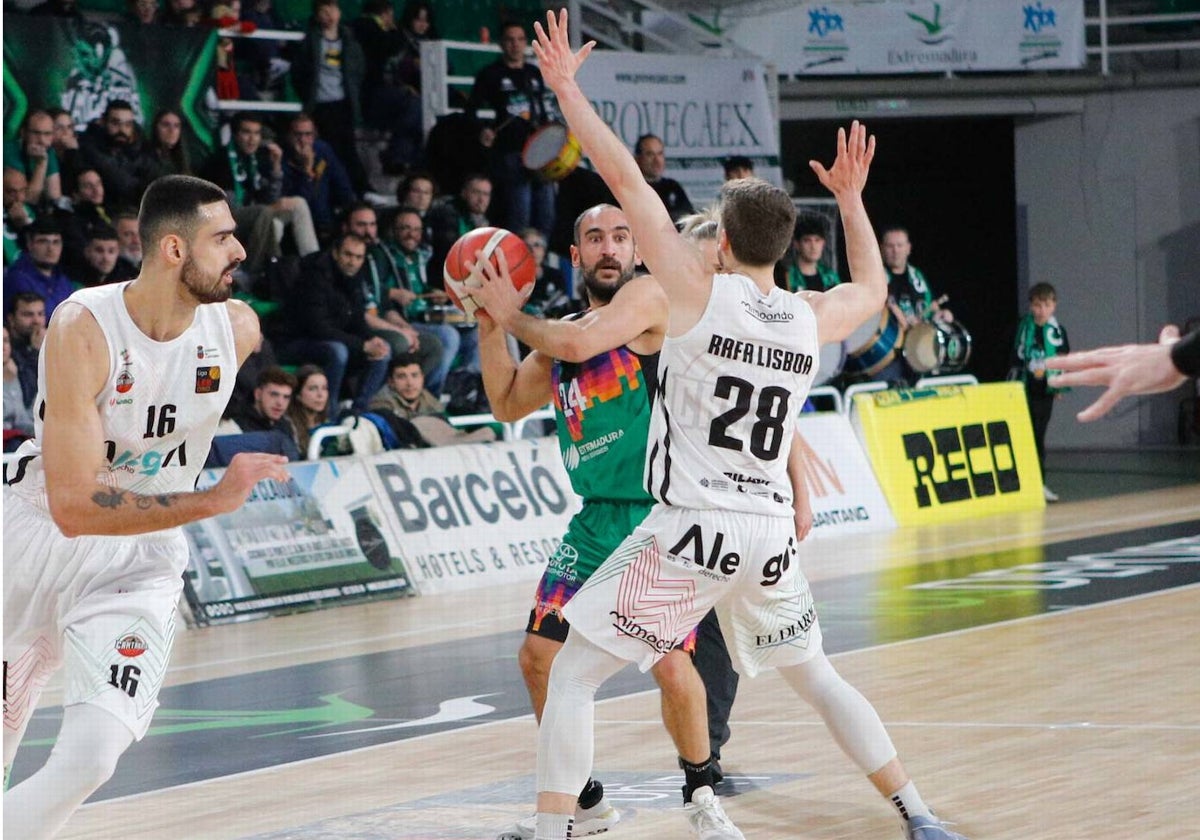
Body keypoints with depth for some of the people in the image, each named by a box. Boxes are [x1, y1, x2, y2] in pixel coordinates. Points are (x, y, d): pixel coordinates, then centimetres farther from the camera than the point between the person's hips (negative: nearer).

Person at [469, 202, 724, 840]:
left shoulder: (648, 296, -9)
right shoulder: (563, 329, 14)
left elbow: (576, 344, -23)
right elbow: (508, 404, 18)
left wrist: (513, 315, -6)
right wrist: (490, 326, 6)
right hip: (596, 519, 8)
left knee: (670, 664, -15)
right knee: (539, 656, 5)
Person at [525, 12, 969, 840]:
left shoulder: (701, 293, -8)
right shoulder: (812, 319, 5)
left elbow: (627, 179, -8)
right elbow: (874, 288, 30)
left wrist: (565, 87, -1)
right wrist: (852, 198, 40)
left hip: (693, 530, -5)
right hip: (771, 532, 5)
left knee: (573, 674, 3)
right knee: (817, 677, 25)